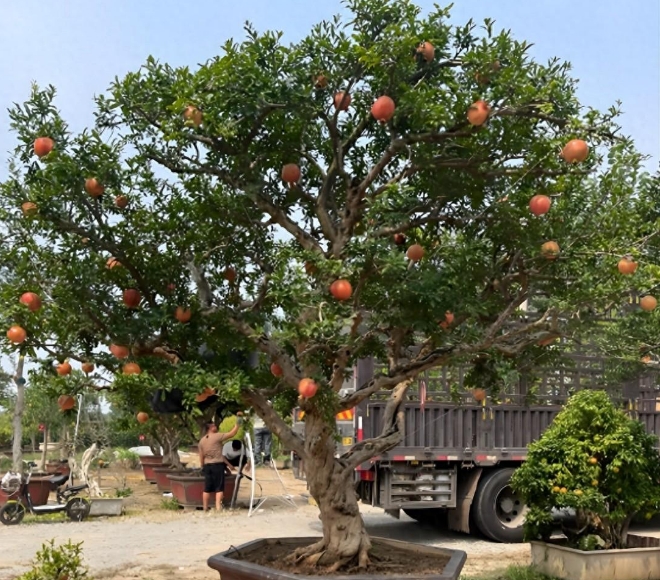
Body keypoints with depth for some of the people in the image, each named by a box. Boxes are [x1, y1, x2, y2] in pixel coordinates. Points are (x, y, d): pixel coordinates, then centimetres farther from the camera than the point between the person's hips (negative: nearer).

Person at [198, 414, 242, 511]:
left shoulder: (202, 440, 9)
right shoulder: (217, 436, -9)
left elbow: (201, 456, 12)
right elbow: (232, 434, -9)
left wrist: (202, 467, 20)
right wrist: (238, 424, 0)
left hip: (207, 465, 6)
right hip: (218, 465, -6)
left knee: (207, 488, 10)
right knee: (219, 488, -3)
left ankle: (205, 508, 14)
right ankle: (218, 507, -10)